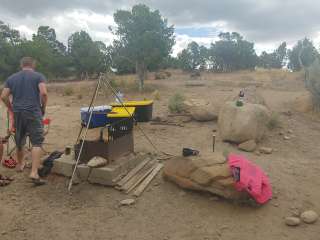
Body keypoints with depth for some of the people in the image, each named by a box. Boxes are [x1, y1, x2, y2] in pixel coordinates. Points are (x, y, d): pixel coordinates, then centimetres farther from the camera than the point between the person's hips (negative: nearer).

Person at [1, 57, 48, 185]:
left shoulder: (11, 78, 13)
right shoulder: (38, 76, 2)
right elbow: (43, 93, -13)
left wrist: (12, 109, 17)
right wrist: (43, 108, 0)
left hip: (17, 113, 4)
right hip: (34, 113, -4)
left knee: (19, 141, 20)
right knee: (37, 142, -5)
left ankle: (20, 164, 41)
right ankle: (34, 173, -16)